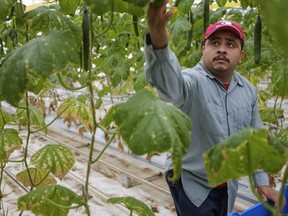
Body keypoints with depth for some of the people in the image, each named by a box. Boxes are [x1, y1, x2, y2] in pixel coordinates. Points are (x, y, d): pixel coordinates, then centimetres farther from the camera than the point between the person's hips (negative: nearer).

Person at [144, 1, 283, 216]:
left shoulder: (249, 91, 0)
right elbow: (169, 85, -45)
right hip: (191, 184, -6)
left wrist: (262, 181, 10)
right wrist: (159, 42, -63)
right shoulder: (193, 80, -20)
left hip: (228, 187, 6)